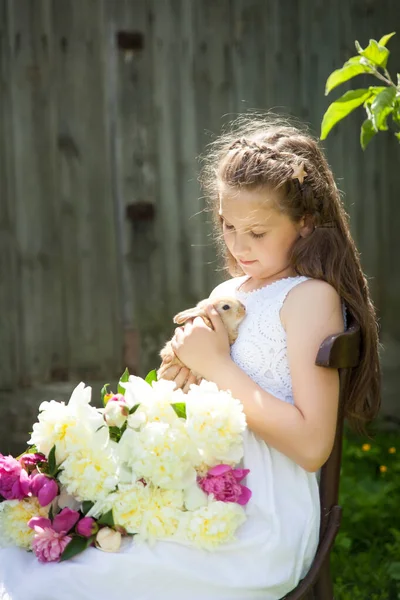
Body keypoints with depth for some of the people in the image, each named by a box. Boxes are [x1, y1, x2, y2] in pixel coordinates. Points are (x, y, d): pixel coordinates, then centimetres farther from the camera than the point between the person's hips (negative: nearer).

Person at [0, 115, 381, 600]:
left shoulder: (311, 297, -8)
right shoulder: (225, 295, 15)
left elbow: (312, 447, -17)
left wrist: (218, 365, -14)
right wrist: (184, 378, 1)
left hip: (261, 528, -7)